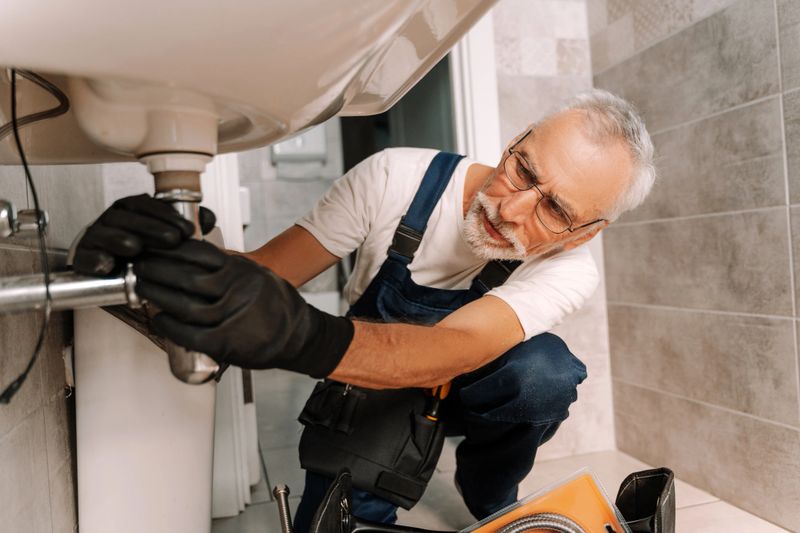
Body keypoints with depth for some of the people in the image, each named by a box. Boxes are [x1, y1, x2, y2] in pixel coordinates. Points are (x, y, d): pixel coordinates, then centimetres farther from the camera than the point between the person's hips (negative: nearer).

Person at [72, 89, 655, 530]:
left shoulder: (568, 270, -27)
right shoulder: (397, 178, -27)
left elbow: (456, 350, -46)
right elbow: (266, 269, -27)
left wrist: (306, 337, -65)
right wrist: (175, 259, -49)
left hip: (470, 385, 1)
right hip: (363, 379, -1)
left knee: (544, 369, -30)